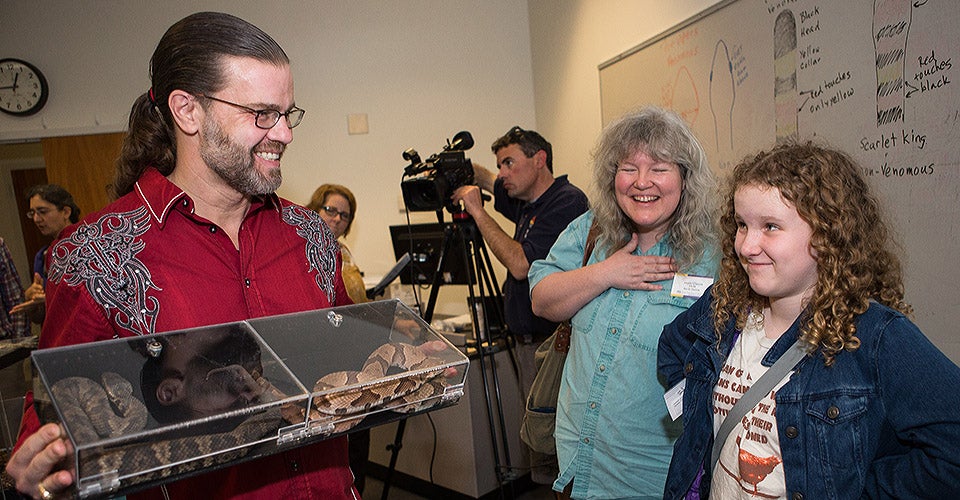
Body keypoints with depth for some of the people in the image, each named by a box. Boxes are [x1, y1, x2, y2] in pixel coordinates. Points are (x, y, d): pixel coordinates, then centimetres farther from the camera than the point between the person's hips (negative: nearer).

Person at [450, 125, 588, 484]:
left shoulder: (567, 201, -13)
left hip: (553, 342, -9)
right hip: (527, 341, 9)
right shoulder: (526, 203, 13)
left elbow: (520, 264, -20)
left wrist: (477, 211, -12)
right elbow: (486, 179, 32)